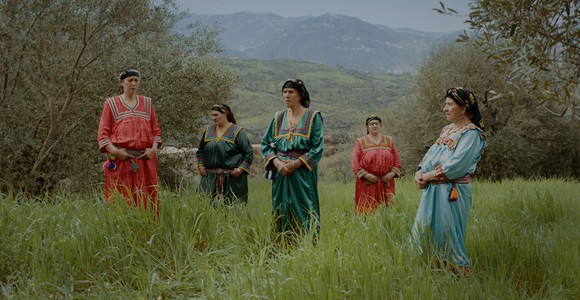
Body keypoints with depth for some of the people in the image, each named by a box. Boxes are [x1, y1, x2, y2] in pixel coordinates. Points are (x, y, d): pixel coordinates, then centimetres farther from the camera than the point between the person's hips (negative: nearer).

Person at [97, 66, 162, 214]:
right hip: (120, 160, -2)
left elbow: (156, 129, 15)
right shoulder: (111, 103, 6)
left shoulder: (147, 103, 15)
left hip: (145, 159, 3)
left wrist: (154, 148, -2)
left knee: (146, 199, 0)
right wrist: (115, 151, -12)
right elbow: (103, 134, 2)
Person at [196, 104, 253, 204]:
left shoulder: (237, 131, -1)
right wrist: (200, 165, 10)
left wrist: (240, 169, -10)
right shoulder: (209, 130, 13)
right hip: (210, 178, 4)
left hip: (232, 178, -4)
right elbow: (200, 150, 24)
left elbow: (249, 152, -2)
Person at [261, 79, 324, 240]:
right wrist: (277, 162, -8)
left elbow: (318, 148, -7)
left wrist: (296, 163, -15)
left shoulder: (313, 116, 0)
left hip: (303, 172, -4)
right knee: (281, 210, 4)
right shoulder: (278, 117, 12)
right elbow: (266, 143, 10)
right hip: (280, 172, 4)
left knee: (302, 210, -6)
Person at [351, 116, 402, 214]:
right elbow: (355, 162, -1)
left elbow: (397, 159, 11)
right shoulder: (360, 142, 6)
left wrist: (392, 173, -5)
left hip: (386, 182, 2)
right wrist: (366, 175, -12)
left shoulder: (389, 140, 14)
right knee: (367, 209, -7)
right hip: (367, 183, -2)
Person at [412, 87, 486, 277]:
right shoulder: (447, 130, 17)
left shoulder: (472, 133, -10)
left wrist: (429, 176, -14)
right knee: (425, 231, 10)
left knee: (446, 235, -4)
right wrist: (419, 172, -3)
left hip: (452, 192, -9)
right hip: (432, 190, 9)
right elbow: (431, 154, 15)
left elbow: (456, 165, -20)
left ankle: (461, 274, 9)